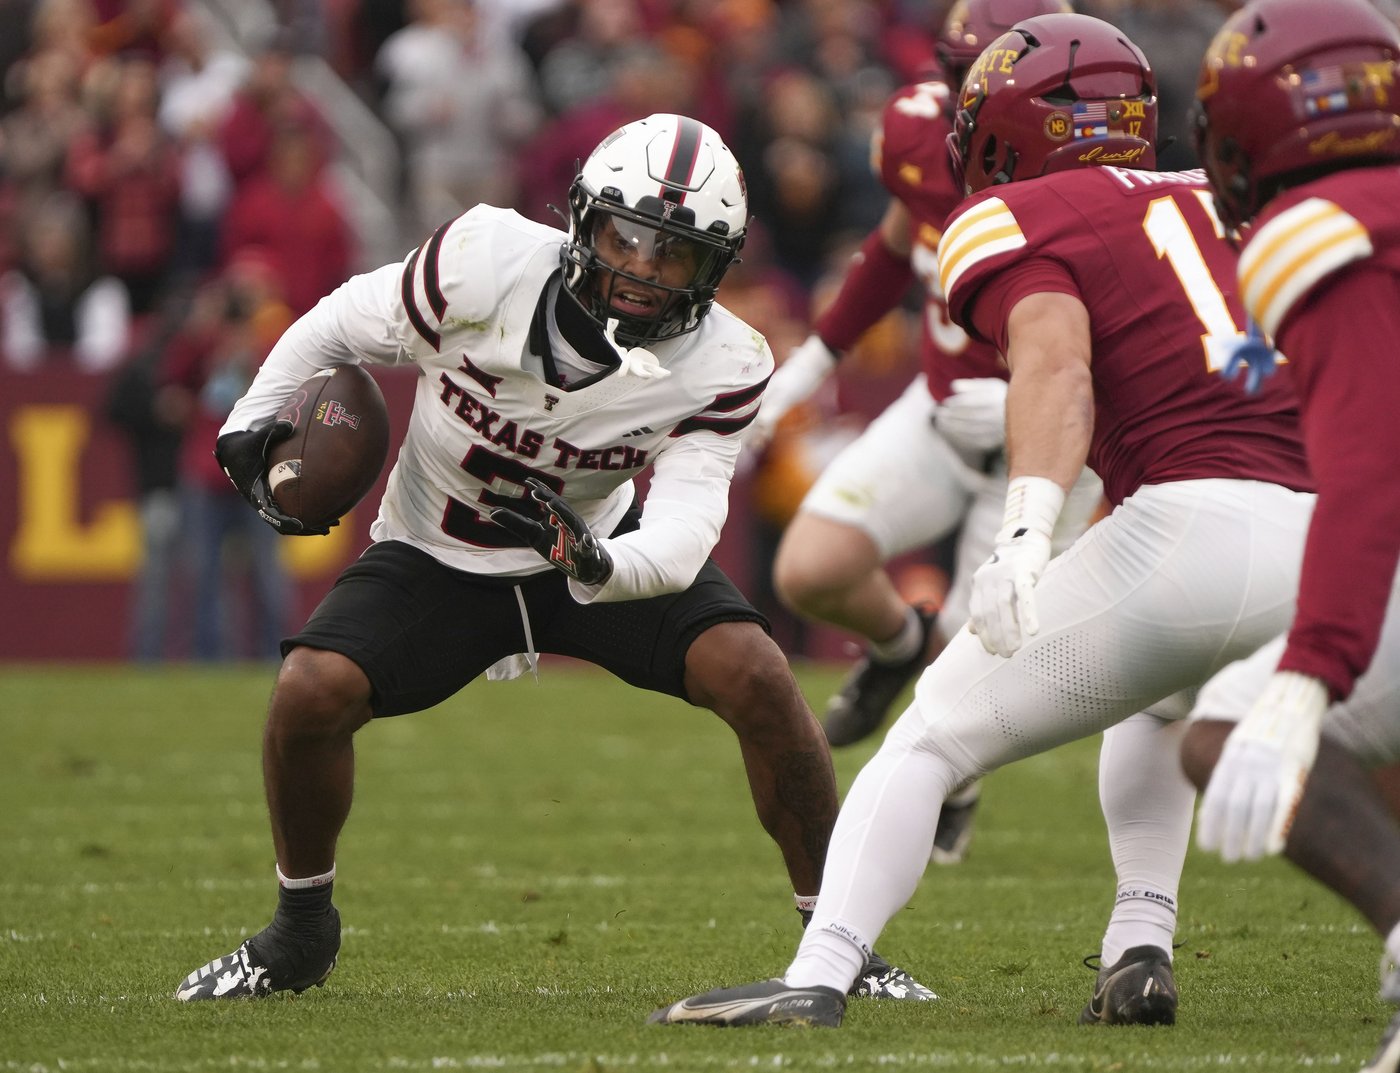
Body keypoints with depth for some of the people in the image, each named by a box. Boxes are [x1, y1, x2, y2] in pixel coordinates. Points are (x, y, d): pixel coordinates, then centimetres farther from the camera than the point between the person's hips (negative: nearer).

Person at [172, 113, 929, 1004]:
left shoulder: (721, 368, -23)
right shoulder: (487, 263, -26)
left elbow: (681, 533, -33)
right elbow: (344, 328, -8)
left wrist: (597, 561, -53)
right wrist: (254, 427, -17)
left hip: (604, 542, 0)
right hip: (439, 555, 0)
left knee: (753, 675, -23)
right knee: (312, 692, -23)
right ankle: (301, 935, 5)